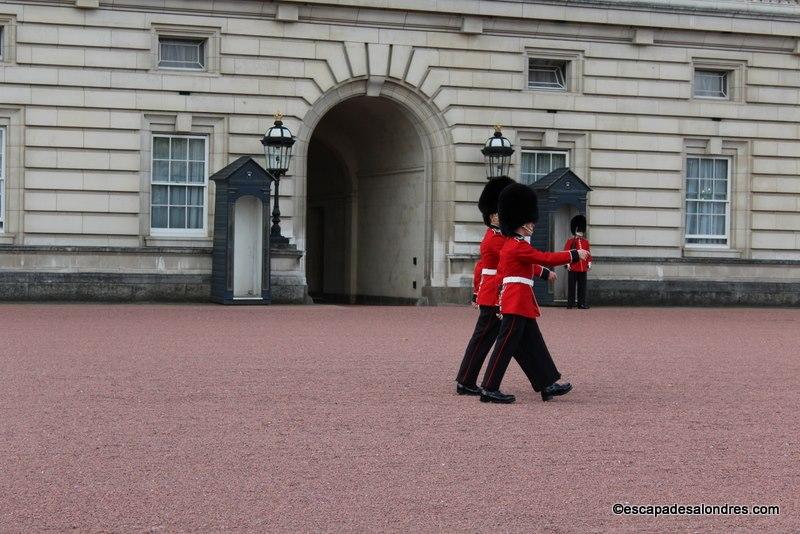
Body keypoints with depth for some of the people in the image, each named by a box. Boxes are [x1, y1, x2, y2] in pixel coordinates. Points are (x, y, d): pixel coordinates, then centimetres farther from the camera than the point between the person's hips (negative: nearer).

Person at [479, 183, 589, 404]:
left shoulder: (509, 245, 15)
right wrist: (575, 255, -8)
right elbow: (546, 258, -17)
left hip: (518, 303, 10)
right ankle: (489, 389, -6)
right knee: (506, 345, -8)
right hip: (518, 301, -10)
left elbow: (500, 272, 21)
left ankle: (548, 385, 17)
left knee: (533, 345, 12)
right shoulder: (518, 246, -15)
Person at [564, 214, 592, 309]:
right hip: (573, 267, -4)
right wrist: (567, 263, -13)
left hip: (583, 268, 4)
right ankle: (570, 303, 2)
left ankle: (581, 303, 7)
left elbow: (588, 253, 14)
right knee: (571, 286, -1)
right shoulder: (570, 241, 1)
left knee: (582, 286, 4)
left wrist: (589, 263, 5)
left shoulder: (586, 242, 13)